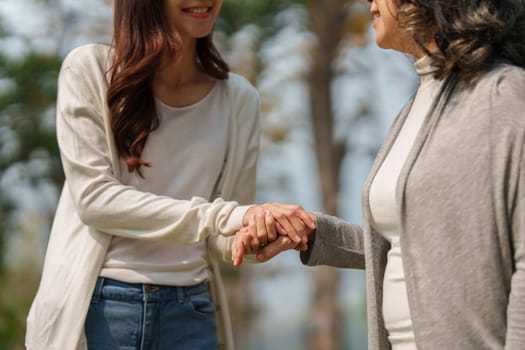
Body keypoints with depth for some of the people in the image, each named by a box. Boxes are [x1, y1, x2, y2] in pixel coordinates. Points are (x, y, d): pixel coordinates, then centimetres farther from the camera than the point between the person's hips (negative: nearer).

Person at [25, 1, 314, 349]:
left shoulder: (239, 99, 6)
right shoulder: (90, 68, -4)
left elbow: (223, 240, 6)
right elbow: (93, 197, -12)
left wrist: (257, 231, -17)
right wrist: (222, 217, -20)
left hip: (190, 313, 3)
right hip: (94, 307, -3)